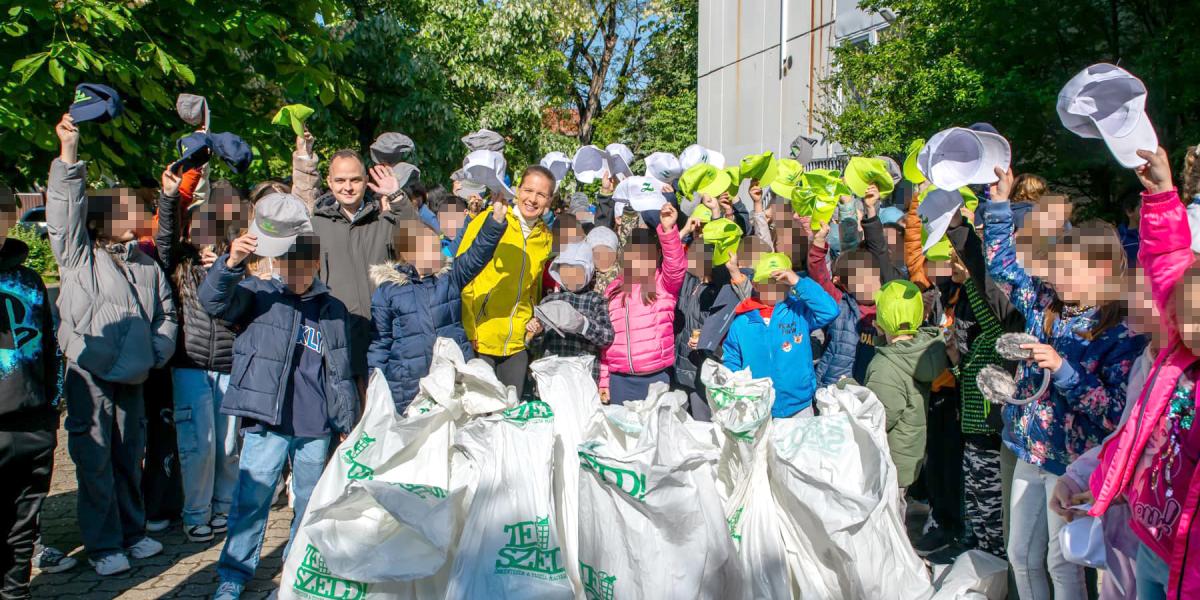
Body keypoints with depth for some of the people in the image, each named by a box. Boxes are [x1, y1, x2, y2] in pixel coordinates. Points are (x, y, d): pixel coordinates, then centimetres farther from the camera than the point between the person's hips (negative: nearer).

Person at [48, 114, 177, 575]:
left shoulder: (145, 264, 12)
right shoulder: (78, 254, 0)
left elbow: (165, 312, 18)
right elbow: (64, 210, -15)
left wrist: (157, 354, 4)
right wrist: (69, 152, -26)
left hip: (132, 379, 4)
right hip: (90, 377, -4)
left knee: (130, 459, 13)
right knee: (95, 461, 0)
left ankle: (132, 532, 27)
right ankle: (102, 546, 13)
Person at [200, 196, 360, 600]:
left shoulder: (333, 311, 7)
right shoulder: (259, 296, 1)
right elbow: (213, 299, -18)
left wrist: (347, 424, 12)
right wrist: (231, 262, -35)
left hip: (316, 428, 3)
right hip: (266, 424, -2)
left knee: (310, 501, 13)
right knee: (251, 498, -2)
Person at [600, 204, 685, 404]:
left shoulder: (665, 282, 2)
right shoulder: (613, 290, 12)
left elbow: (675, 266, -21)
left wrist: (667, 229, -36)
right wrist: (603, 380, 11)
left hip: (656, 376, -3)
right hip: (619, 378, 3)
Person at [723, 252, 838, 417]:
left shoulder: (800, 310, -2)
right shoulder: (741, 321, 1)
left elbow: (829, 311, -20)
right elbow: (730, 362, 6)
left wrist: (799, 282, -20)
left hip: (798, 408, -1)